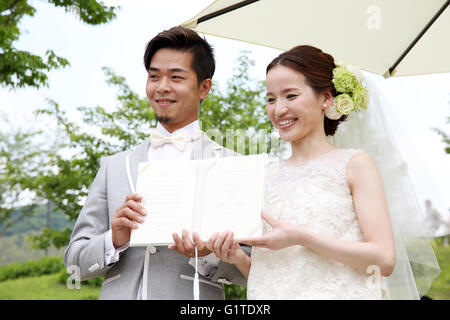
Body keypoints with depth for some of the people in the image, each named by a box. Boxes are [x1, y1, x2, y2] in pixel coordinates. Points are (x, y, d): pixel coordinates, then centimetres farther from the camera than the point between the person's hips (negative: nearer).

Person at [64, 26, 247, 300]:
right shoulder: (114, 167, 8)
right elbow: (74, 259, 7)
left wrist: (209, 255, -21)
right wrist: (114, 241, -11)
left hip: (192, 295, -2)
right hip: (118, 293, 2)